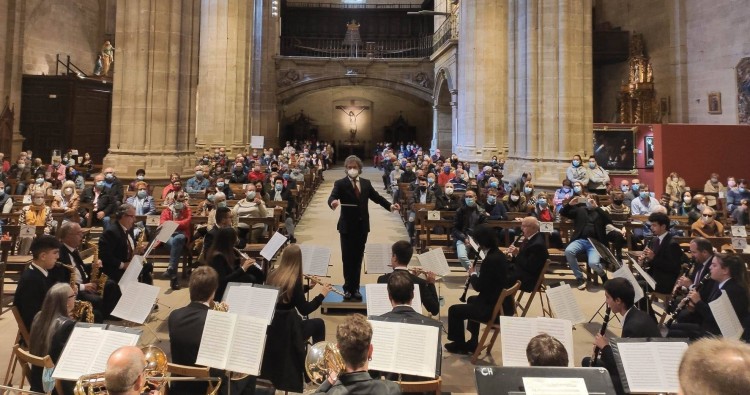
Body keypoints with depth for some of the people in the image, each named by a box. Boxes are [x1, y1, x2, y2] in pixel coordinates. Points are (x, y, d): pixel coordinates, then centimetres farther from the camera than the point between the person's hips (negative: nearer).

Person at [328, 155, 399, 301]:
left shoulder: (366, 183, 6)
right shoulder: (340, 183, -7)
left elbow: (376, 197, 13)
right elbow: (332, 197, -21)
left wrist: (390, 205, -1)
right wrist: (333, 202, -45)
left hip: (362, 226, 3)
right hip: (347, 226, -3)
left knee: (358, 258, 10)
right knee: (347, 258, 6)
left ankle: (355, 288, 21)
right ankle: (348, 288, 19)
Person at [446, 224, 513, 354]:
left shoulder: (490, 260, -25)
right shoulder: (499, 255, 5)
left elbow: (479, 287, -18)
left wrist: (472, 274, -2)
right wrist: (476, 275, 6)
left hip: (494, 308, -10)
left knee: (454, 310, 2)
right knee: (472, 300, 35)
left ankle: (459, 344, 23)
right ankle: (473, 342, 40)